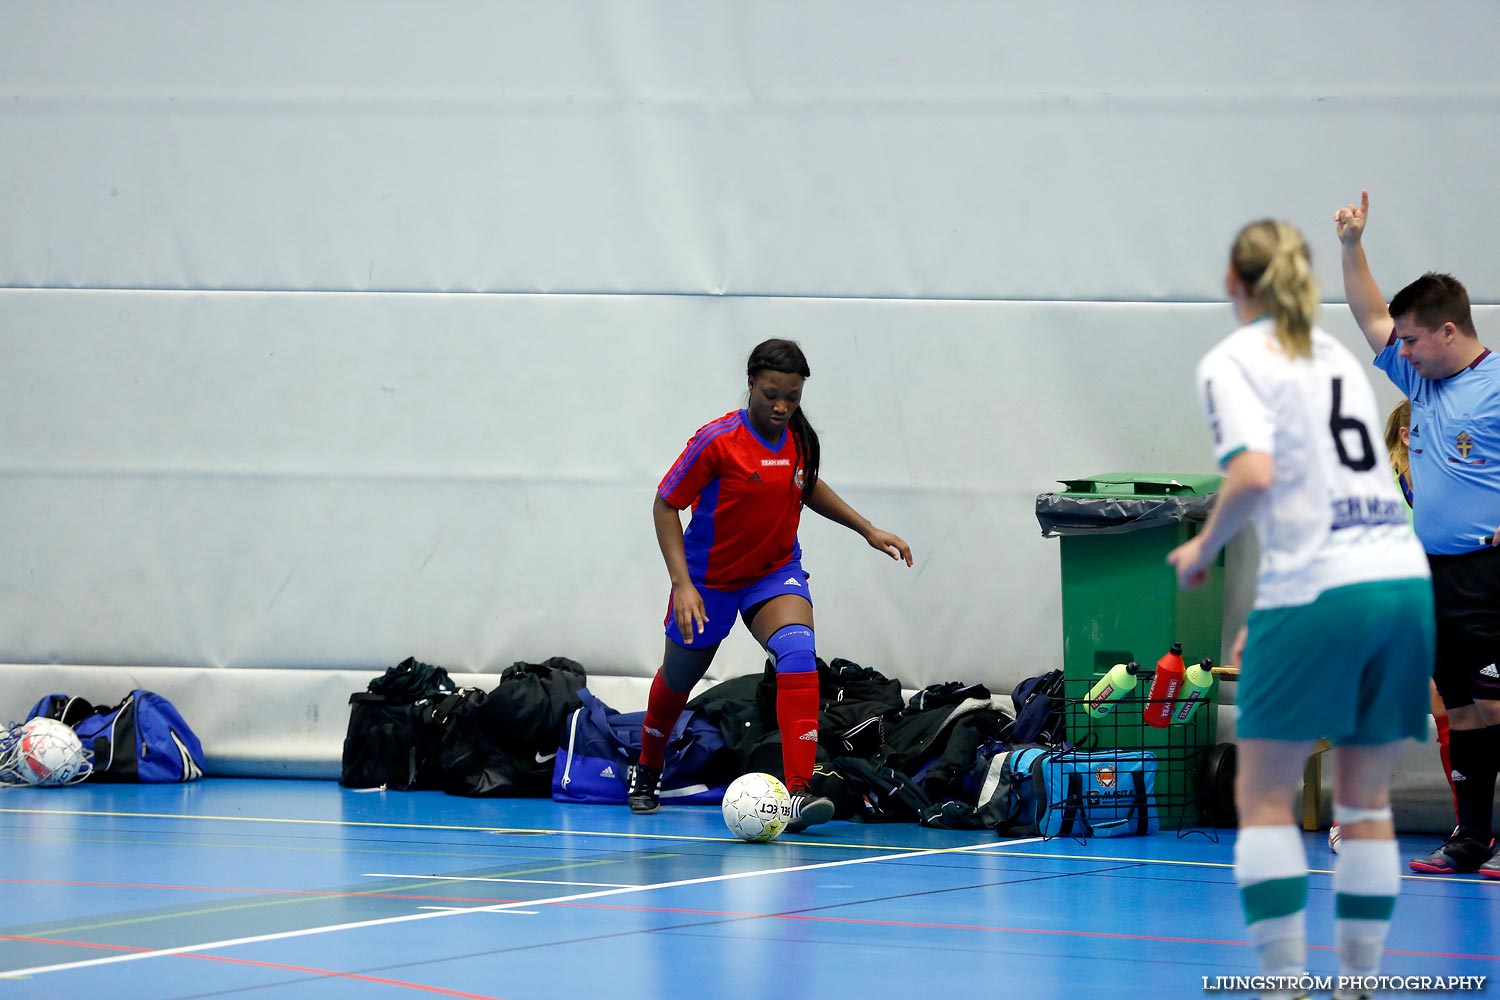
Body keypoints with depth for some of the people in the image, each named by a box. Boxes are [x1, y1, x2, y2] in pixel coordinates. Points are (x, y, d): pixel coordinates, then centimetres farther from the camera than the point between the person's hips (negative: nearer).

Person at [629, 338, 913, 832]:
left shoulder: (800, 439, -6)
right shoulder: (717, 440, -21)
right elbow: (666, 504, -15)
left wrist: (867, 530, 9)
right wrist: (682, 584, -23)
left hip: (776, 574, 2)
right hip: (709, 580, -2)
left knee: (798, 652, -27)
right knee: (677, 678, 16)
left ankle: (798, 793, -35)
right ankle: (646, 772, 48)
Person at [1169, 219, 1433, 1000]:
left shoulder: (1233, 361, -1)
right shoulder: (1335, 358, 21)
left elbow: (1254, 474, -17)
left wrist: (1203, 548, 0)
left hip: (1318, 592, -6)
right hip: (1405, 579, 6)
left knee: (1263, 799, 3)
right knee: (1365, 802, 13)